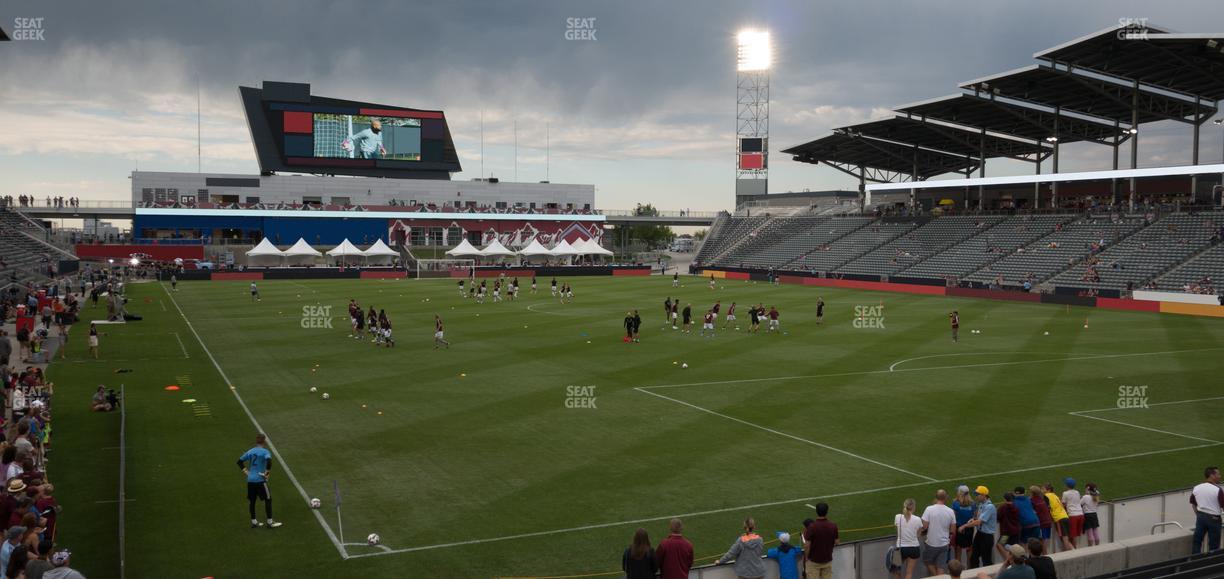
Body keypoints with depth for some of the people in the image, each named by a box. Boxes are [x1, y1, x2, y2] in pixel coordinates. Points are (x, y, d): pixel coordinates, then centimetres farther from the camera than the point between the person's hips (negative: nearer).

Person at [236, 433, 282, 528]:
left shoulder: (251, 451, 10)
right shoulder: (265, 452, -10)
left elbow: (240, 461, 14)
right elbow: (269, 461, -28)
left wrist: (245, 471, 15)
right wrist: (267, 472, -16)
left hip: (250, 480, 6)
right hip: (260, 480, -6)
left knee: (251, 500, 14)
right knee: (268, 499, 3)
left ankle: (254, 522, 21)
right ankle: (270, 522, 6)